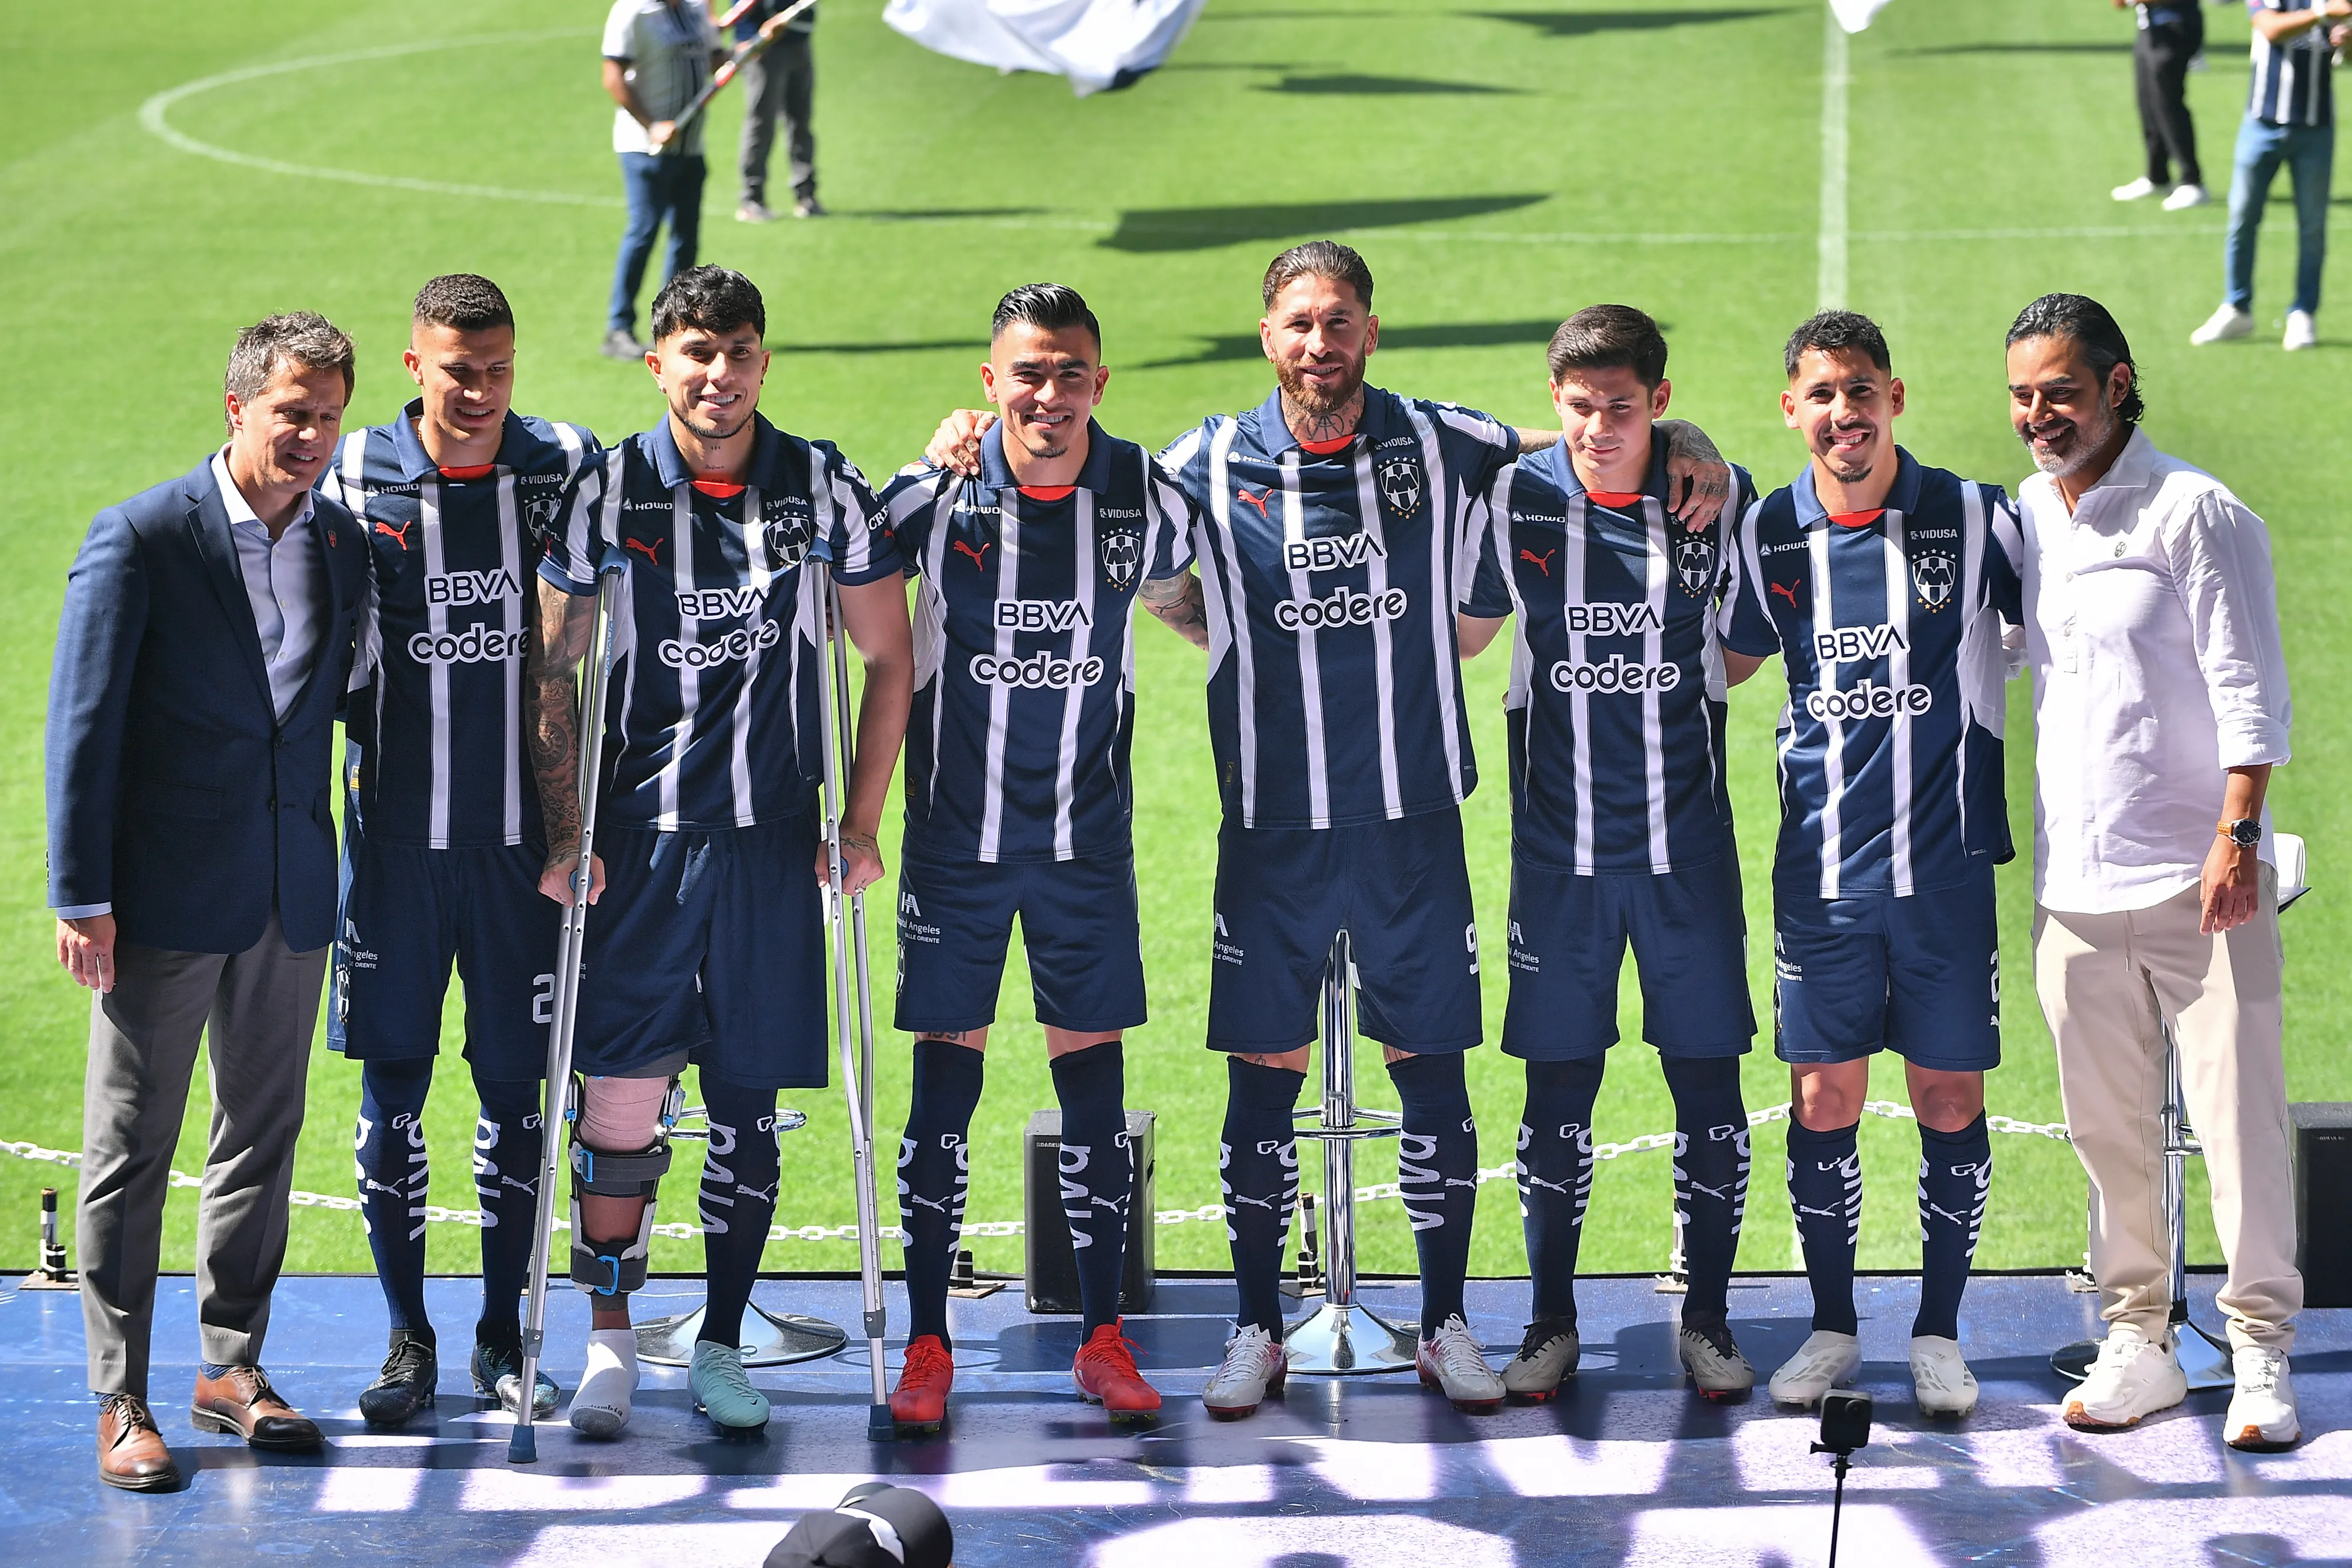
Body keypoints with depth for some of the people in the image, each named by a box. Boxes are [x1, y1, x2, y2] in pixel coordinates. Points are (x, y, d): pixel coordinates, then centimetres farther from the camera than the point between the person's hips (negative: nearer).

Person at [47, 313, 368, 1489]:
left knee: (264, 1137, 12)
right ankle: (121, 1401, 6)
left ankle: (232, 1367, 24)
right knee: (130, 1149, 1)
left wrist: (329, 881, 6)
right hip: (165, 895, -5)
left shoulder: (343, 545, 7)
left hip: (291, 898, 5)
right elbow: (83, 723, -9)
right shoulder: (141, 538, -9)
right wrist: (80, 895, -12)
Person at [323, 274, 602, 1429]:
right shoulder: (356, 478, -3)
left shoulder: (567, 468, -1)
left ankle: (503, 1335, 16)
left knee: (514, 1085, 5)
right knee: (392, 1084, 3)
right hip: (394, 829, 0)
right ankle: (408, 1340, 13)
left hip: (521, 833, 0)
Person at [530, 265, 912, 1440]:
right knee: (620, 1099, -4)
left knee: (749, 1103, 4)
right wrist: (564, 836, -3)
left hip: (771, 843, 1)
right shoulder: (609, 493, 0)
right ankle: (609, 1339, 11)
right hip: (639, 837, -1)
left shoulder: (823, 490, 2)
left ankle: (722, 1347, 15)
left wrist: (860, 823, 3)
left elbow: (889, 659, 9)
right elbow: (552, 674, 4)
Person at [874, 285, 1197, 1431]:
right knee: (945, 1074, 0)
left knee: (1092, 1069, 3)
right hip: (956, 832, -1)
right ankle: (928, 1344, 8)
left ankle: (1103, 1338, 11)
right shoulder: (933, 497, -10)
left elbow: (1187, 596, 17)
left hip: (1086, 835, 1)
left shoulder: (1148, 500, -6)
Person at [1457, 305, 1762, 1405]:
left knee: (1708, 1078, 1)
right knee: (1559, 1082, 3)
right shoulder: (1518, 501, -2)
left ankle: (1707, 1321, 14)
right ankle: (1552, 1323, 15)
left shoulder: (1718, 498, -2)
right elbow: (1464, 633, 12)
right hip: (1560, 847, 0)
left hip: (1687, 840, 0)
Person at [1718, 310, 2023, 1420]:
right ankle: (1832, 1327, 17)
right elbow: (1718, 665, 20)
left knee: (1950, 1098, 2)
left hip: (1947, 862, -2)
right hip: (1822, 866, 2)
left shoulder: (1977, 519, -2)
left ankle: (1939, 1331, 14)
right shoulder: (1767, 535, 5)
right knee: (1822, 1097, 3)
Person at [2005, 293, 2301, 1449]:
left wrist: (2237, 834, -15)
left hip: (2199, 877, -5)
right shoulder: (2020, 520, 11)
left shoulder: (2195, 513, -5)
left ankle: (2262, 1353, 5)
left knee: (2238, 1114, -3)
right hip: (2073, 883, 5)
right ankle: (2137, 1341, 16)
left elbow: (2249, 690, -8)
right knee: (2108, 1125, 7)